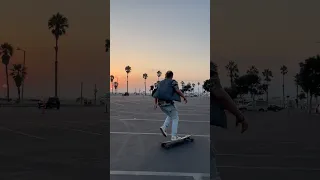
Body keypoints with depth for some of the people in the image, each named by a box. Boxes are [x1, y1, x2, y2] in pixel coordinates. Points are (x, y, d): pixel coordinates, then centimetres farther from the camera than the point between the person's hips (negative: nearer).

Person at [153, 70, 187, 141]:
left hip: (160, 103, 6)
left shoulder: (160, 83, 18)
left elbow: (156, 93, 13)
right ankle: (174, 136, 4)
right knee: (175, 118, 8)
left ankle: (164, 127, 7)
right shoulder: (173, 81, 1)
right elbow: (178, 90, -12)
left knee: (170, 116, 27)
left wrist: (155, 103, 16)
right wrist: (184, 97, -1)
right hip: (168, 103, -6)